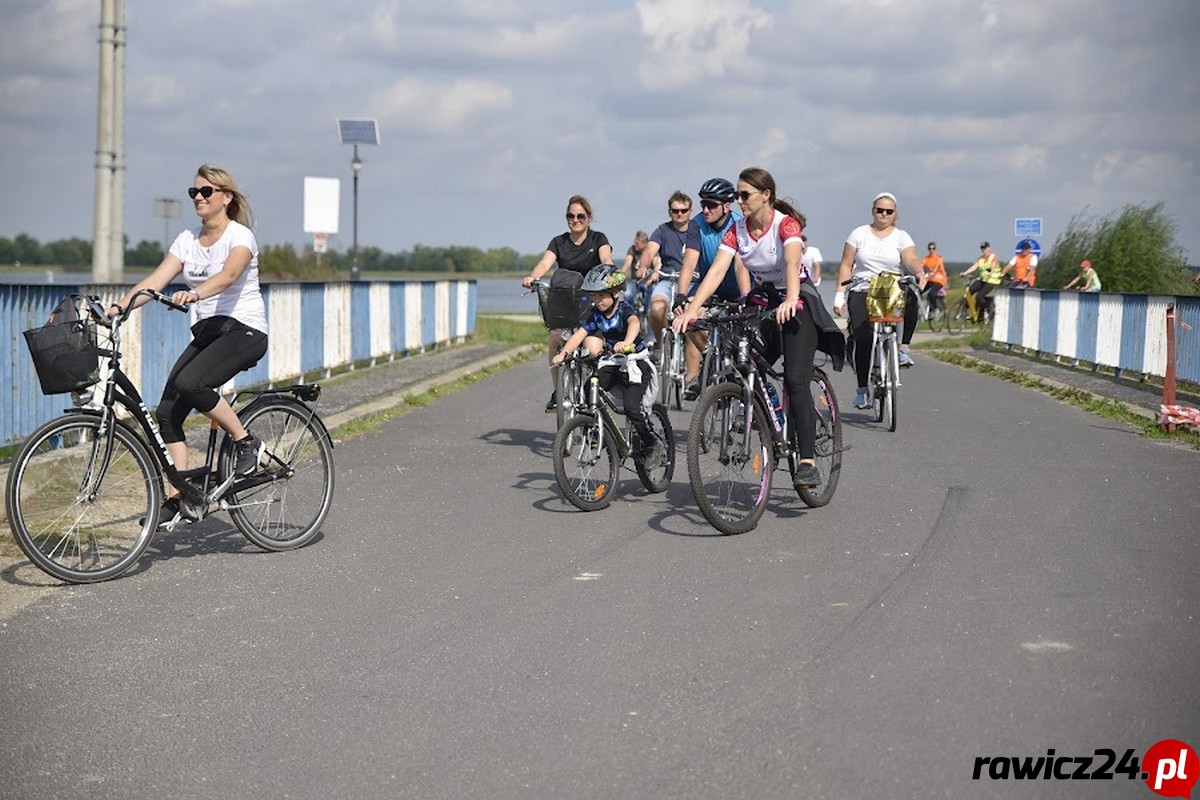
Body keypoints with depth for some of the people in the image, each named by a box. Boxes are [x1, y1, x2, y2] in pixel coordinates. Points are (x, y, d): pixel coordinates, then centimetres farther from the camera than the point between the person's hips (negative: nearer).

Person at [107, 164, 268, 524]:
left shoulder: (240, 236, -9)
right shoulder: (187, 239, 10)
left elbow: (228, 275, -29)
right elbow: (155, 281, 0)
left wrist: (194, 294, -48)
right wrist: (118, 306, -15)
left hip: (244, 330, -7)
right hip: (206, 332, 7)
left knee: (189, 383, -31)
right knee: (167, 412, -6)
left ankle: (246, 442, -11)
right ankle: (175, 497, 0)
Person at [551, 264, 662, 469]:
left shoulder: (624, 309, -15)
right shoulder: (594, 315, 0)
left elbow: (634, 324, -37)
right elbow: (579, 335, -11)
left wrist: (626, 343, -59)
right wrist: (563, 353, -30)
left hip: (635, 363, -6)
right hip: (610, 365, 6)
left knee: (631, 406, -22)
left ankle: (652, 444, -1)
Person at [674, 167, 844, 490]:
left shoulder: (786, 224, -19)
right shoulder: (737, 230, -6)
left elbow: (792, 262, -38)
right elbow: (716, 270, -17)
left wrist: (790, 300, -57)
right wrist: (691, 309, -32)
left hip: (797, 301, -6)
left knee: (796, 381, -17)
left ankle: (808, 461, -17)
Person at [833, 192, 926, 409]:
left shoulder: (901, 237, 9)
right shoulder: (859, 234, 9)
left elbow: (911, 259, -9)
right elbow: (846, 265, 7)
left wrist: (919, 272, -32)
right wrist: (839, 295, -2)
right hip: (862, 292, 0)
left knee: (911, 300, -34)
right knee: (863, 339, -14)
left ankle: (903, 347, -19)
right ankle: (862, 389, -4)